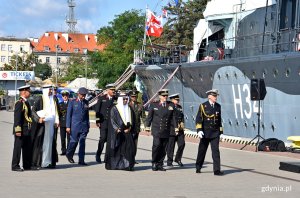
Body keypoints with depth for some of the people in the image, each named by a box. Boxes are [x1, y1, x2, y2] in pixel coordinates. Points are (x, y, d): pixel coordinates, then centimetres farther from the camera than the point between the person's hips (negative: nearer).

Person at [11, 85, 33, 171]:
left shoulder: (26, 102, 16)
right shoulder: (19, 103, -13)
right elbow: (17, 117, -18)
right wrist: (18, 130, -23)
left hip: (27, 131, 9)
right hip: (21, 131, -9)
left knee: (27, 148, 13)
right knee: (18, 148, -4)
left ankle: (27, 165, 20)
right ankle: (15, 166, 0)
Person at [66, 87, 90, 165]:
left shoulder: (86, 102, 10)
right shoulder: (72, 102, -1)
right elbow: (68, 114, -1)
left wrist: (88, 125, 12)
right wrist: (68, 126, -6)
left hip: (84, 126, 3)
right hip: (75, 126, -3)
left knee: (82, 142, -1)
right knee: (74, 141, 2)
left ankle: (81, 160, 0)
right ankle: (69, 154, 28)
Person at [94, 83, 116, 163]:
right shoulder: (101, 98, 4)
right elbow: (97, 110, 3)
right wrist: (97, 121, -5)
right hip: (103, 121, -2)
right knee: (103, 138, -9)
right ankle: (98, 154, 8)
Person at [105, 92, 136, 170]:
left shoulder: (129, 109, 14)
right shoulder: (114, 109, 1)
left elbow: (132, 120, 12)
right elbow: (112, 120, -5)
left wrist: (130, 128, -4)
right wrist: (117, 129, -17)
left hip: (127, 132, 4)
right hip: (117, 133, -3)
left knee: (129, 148, -6)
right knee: (116, 149, -2)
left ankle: (127, 165, -4)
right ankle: (113, 164, 7)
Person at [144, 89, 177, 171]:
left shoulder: (171, 106, 10)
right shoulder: (154, 105, 5)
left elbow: (173, 118, 10)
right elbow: (149, 116, 8)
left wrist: (174, 128, 5)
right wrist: (147, 126, 3)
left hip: (166, 131, 3)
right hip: (156, 130, -3)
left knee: (163, 148, 3)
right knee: (157, 145, -15)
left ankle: (160, 164, 12)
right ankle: (154, 163, -1)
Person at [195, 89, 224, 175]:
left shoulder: (218, 106, 7)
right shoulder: (203, 106, -4)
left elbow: (219, 120, 13)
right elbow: (198, 119, -6)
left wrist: (220, 132, 12)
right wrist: (199, 130, -16)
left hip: (215, 133, 2)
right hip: (205, 133, -2)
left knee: (216, 150, -8)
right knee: (202, 150, 11)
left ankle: (217, 170, -9)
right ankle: (198, 167, 29)